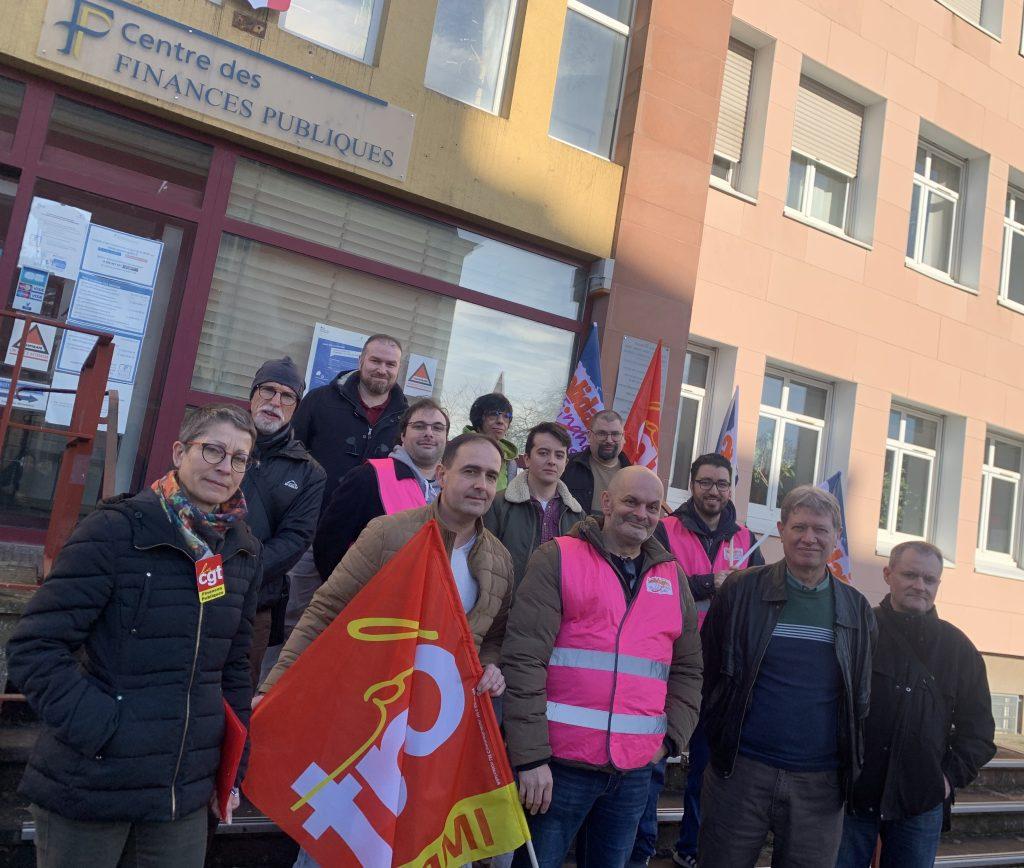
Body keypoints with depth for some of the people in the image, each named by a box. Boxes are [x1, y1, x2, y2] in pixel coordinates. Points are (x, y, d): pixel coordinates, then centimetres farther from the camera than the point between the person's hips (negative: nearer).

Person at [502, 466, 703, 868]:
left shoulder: (673, 577, 11)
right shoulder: (557, 558, -5)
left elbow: (687, 670, 17)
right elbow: (524, 660, -11)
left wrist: (671, 738, 4)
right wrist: (530, 756, -15)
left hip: (636, 770, 5)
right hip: (559, 761, -4)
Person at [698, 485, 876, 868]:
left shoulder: (857, 609, 7)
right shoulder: (741, 590, -2)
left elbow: (862, 698, 14)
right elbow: (709, 670, 4)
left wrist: (851, 764, 10)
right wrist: (721, 738, 1)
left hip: (821, 782, 2)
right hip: (741, 771, -2)